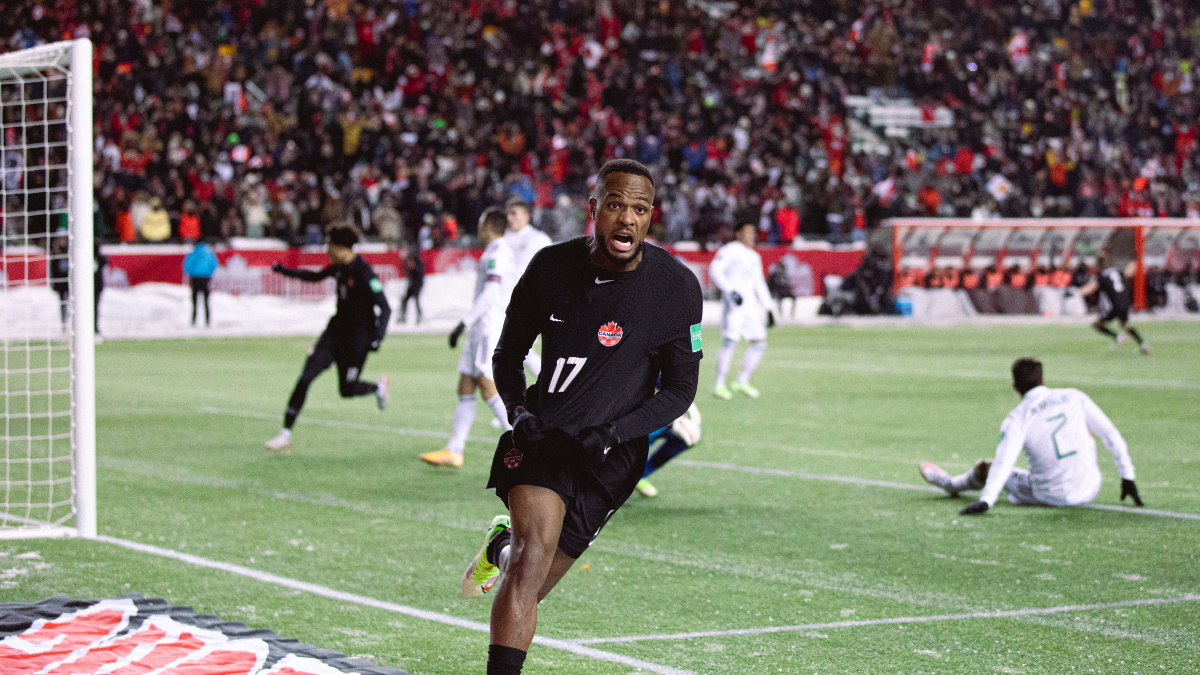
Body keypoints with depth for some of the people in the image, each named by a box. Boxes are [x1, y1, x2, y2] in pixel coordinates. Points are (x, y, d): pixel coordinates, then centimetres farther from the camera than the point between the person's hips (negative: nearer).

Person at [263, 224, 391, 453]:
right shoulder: (339, 267, 3)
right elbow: (316, 276, 25)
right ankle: (285, 436, -4)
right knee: (305, 378, -6)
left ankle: (378, 387, 39)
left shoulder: (364, 273, -21)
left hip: (356, 339, -7)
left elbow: (384, 308, -24)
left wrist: (377, 337, -34)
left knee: (347, 390, 4)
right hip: (335, 332, 7)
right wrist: (285, 271, 26)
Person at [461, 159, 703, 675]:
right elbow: (508, 353, 10)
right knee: (537, 548, -27)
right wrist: (517, 409, -10)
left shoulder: (676, 286, -10)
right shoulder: (551, 266, -5)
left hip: (611, 454, 0)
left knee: (528, 587, 8)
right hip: (542, 435, 0)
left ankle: (504, 546, 44)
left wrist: (613, 432, -16)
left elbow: (680, 387, -2)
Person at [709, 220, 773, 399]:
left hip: (751, 303, 8)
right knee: (730, 341, -15)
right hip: (733, 303, -8)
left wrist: (768, 308, 24)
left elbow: (759, 283, 29)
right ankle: (719, 385, -10)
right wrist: (731, 291, -24)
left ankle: (742, 382, 13)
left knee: (760, 342, 3)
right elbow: (715, 270, -14)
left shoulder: (753, 256, 22)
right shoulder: (729, 251, -2)